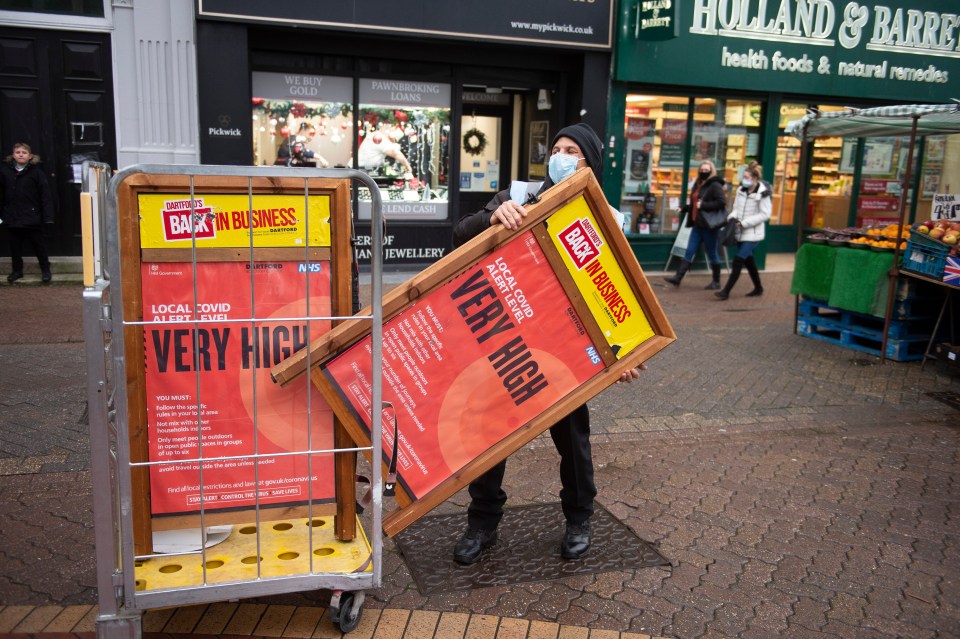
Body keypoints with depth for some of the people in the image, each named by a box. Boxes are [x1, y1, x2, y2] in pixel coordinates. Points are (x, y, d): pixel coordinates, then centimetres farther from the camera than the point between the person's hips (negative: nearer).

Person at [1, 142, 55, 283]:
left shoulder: (36, 172, -5)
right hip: (12, 217, 3)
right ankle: (17, 270, 25)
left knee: (38, 244, 6)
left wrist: (48, 217, -12)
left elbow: (45, 196, -7)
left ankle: (45, 270, 20)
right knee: (15, 245, 12)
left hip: (32, 216, -3)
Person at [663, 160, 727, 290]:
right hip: (697, 225, 8)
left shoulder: (715, 185, -10)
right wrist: (684, 208, 11)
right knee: (689, 252, 3)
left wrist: (703, 205, -22)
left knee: (712, 253, 4)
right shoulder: (698, 185, 15)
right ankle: (677, 277, -1)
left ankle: (716, 281, 17)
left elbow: (722, 202, -21)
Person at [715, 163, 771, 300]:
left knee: (738, 261, -11)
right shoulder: (741, 190, 5)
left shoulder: (763, 193, -14)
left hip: (753, 234, -7)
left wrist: (744, 222, -19)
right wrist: (732, 216, -8)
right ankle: (758, 288, 35)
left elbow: (764, 214, -14)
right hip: (741, 232, 7)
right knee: (748, 261, 17)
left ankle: (726, 291, -6)